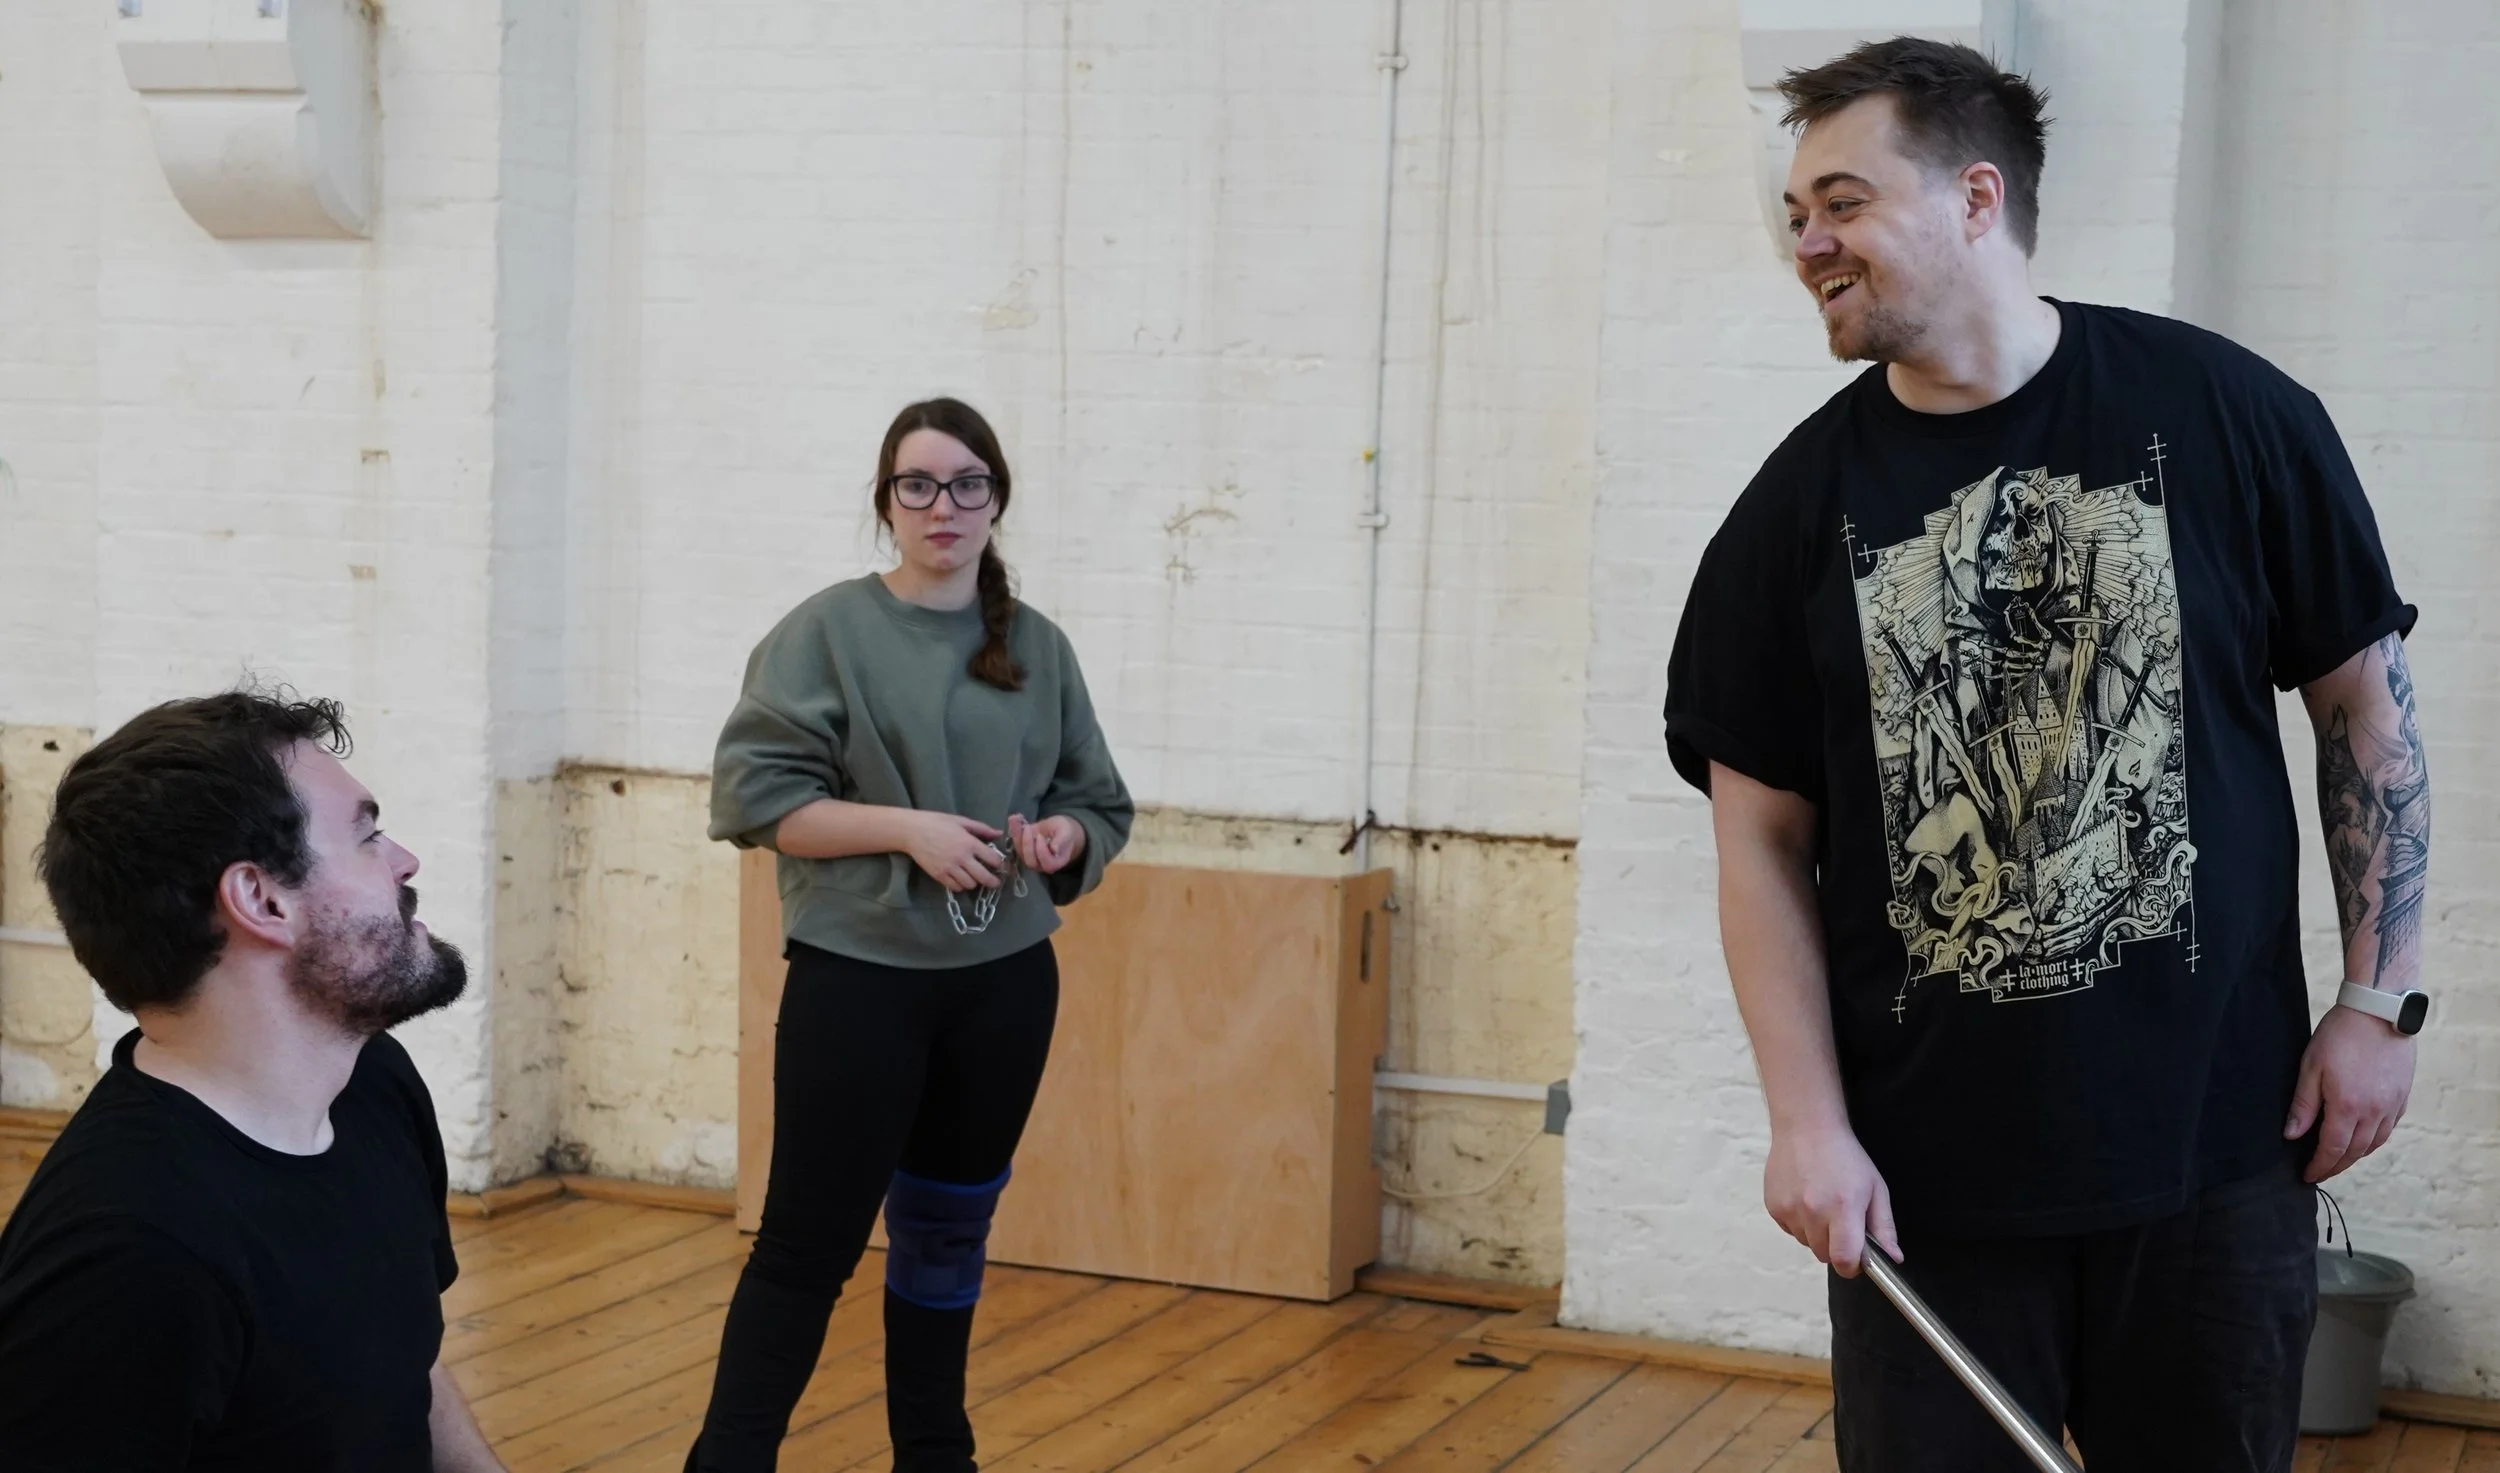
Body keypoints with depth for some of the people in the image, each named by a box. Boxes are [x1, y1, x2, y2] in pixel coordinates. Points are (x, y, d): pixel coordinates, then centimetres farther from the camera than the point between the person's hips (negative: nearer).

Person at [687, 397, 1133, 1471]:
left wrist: (1064, 836, -9)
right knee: (810, 1243, -2)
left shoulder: (1040, 648, 7)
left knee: (947, 1233, 15)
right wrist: (909, 828, -19)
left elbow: (1102, 807, 14)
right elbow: (754, 793, -10)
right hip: (857, 980, -4)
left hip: (1005, 986, 4)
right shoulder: (828, 631, -6)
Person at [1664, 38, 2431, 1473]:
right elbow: (1765, 837, 1)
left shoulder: (2233, 416, -5)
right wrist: (1809, 1123, -6)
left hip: (2214, 1148, 0)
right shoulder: (1802, 503, -1)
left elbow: (2369, 709, 4)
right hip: (1922, 1172, 1)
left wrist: (2379, 1002, -1)